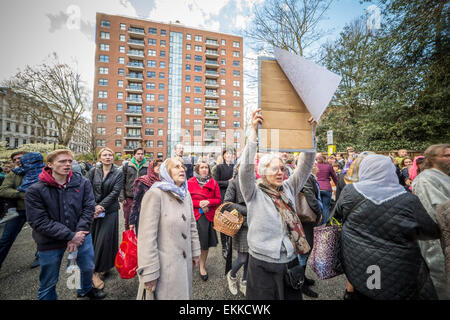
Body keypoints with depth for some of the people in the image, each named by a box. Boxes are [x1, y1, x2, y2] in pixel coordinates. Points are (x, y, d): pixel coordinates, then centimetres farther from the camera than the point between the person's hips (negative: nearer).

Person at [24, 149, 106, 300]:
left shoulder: (82, 182, -8)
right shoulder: (35, 190, -14)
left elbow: (88, 208, -9)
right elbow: (39, 222, -17)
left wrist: (79, 233, -19)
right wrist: (70, 235, -23)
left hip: (81, 235, 3)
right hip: (50, 242, -3)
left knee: (88, 267, 23)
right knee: (49, 283, 16)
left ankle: (86, 289, 54)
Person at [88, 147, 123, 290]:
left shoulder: (118, 173, -1)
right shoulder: (93, 171, 5)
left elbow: (115, 192, -9)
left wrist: (102, 206, -15)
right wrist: (93, 207, -11)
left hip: (110, 210, -2)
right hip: (94, 210, 2)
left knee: (105, 239, -1)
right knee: (93, 238, 8)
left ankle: (99, 270, 15)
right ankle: (96, 269, 27)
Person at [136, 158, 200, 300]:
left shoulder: (186, 194, 5)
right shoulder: (155, 193, -17)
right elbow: (147, 237, -18)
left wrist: (195, 252, 13)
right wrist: (149, 273, -16)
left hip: (185, 262, 6)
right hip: (164, 265, -6)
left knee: (184, 294, 21)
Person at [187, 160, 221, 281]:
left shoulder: (213, 183, 5)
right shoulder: (190, 182, -1)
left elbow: (218, 199, 6)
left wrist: (208, 202, -12)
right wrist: (199, 203, -14)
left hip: (208, 216, 2)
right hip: (193, 216, -1)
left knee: (205, 243, 8)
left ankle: (202, 266, 28)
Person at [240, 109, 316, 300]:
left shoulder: (289, 188, 1)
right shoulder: (254, 193, -12)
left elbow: (306, 166, -4)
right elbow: (246, 168, -27)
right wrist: (254, 132, -32)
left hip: (290, 261, 5)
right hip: (263, 265, -4)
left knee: (292, 297, 21)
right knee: (264, 297, 12)